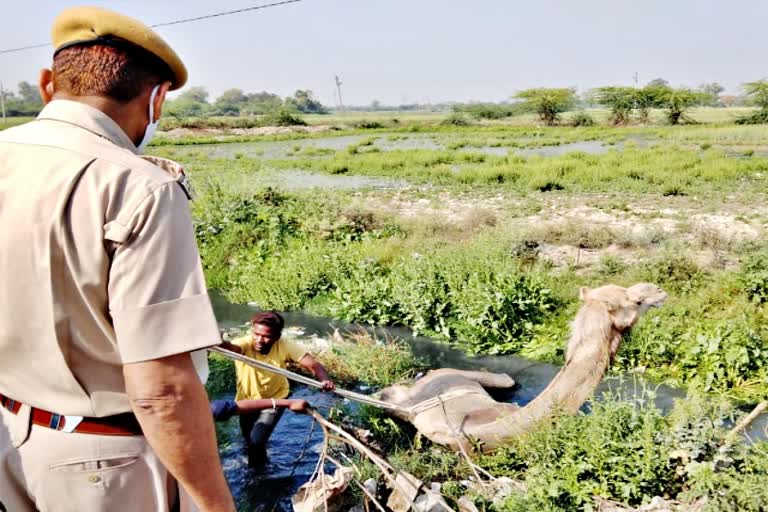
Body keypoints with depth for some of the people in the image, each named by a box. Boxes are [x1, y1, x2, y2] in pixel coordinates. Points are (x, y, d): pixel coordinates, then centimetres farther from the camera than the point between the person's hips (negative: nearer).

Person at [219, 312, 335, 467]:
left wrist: (325, 380, -53)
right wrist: (219, 342, -78)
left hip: (275, 399, -1)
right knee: (249, 441, 20)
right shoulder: (245, 344, -31)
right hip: (248, 400, 2)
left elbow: (313, 364, -31)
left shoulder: (285, 346, -28)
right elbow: (231, 347, -53)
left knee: (256, 441, -15)